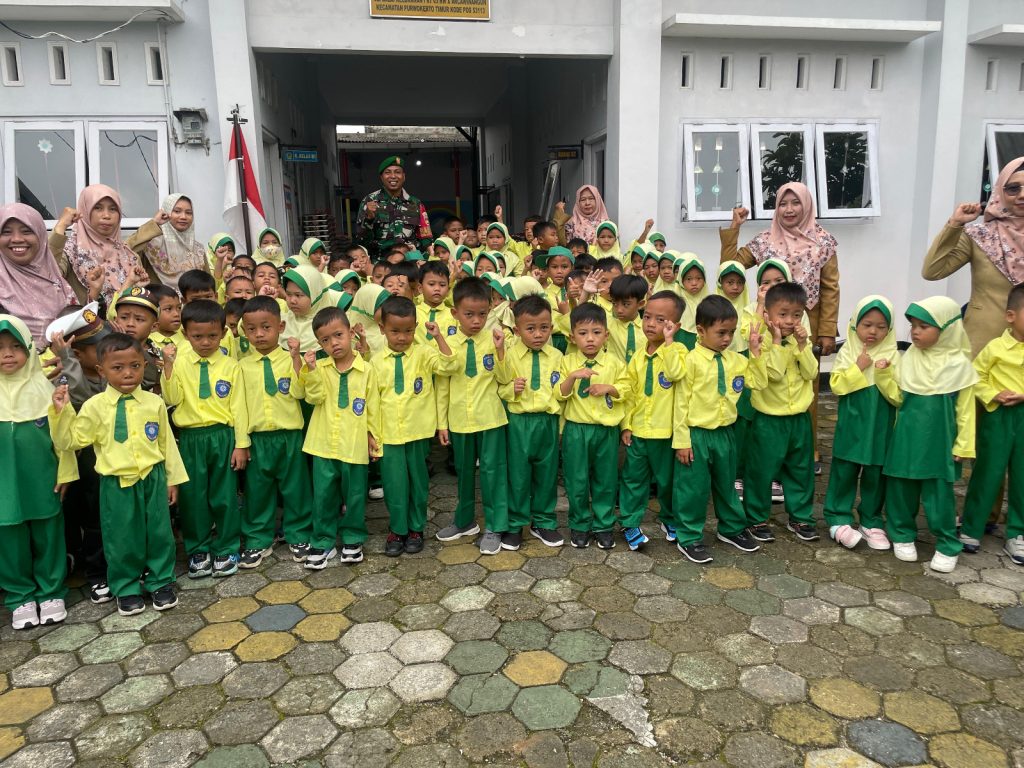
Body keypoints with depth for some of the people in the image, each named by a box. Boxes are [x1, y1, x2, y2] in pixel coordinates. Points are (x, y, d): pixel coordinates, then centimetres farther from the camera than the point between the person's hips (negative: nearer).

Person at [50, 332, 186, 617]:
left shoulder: (154, 402, -1)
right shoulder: (95, 406, -6)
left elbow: (167, 442, 6)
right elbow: (69, 441, -2)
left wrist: (173, 478, 9)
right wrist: (61, 411, -17)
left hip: (153, 479, 1)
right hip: (116, 484, -1)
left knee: (159, 533, 11)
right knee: (121, 539, 9)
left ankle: (160, 582, 28)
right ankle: (126, 588, 28)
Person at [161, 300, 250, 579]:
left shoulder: (230, 366, -3)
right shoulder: (179, 362, 0)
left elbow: (238, 407, -1)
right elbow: (171, 399, -7)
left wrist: (241, 444, -2)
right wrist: (168, 366, -17)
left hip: (222, 436, -1)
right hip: (190, 438, 1)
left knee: (224, 495, 7)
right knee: (193, 496, 10)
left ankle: (226, 549, 22)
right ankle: (198, 550, 25)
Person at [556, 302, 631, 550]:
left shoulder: (614, 363, 0)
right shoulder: (567, 362, -2)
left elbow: (626, 390, 2)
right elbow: (560, 394, -8)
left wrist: (610, 387, -16)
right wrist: (573, 376, -24)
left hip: (607, 430, 1)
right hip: (576, 430, -1)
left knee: (605, 480, 10)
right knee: (576, 480, 7)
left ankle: (603, 526, 25)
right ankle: (579, 525, 24)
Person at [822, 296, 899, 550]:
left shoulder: (893, 356, -2)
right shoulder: (848, 352, -2)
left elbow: (898, 396, -7)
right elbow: (836, 386, -10)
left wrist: (885, 374, -21)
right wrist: (858, 367, -17)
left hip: (880, 429, 1)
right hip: (851, 426, -1)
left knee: (875, 476, 11)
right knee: (844, 473, 5)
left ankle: (871, 522, 24)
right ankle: (838, 519, 16)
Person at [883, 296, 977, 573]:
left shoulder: (959, 365, -7)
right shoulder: (909, 358, 0)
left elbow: (965, 410, -2)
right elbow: (897, 397, 5)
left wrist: (963, 445, -2)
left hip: (939, 441, -3)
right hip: (907, 436, 3)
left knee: (939, 495, 3)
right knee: (901, 489, 10)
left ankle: (947, 546, 18)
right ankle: (902, 535, 27)